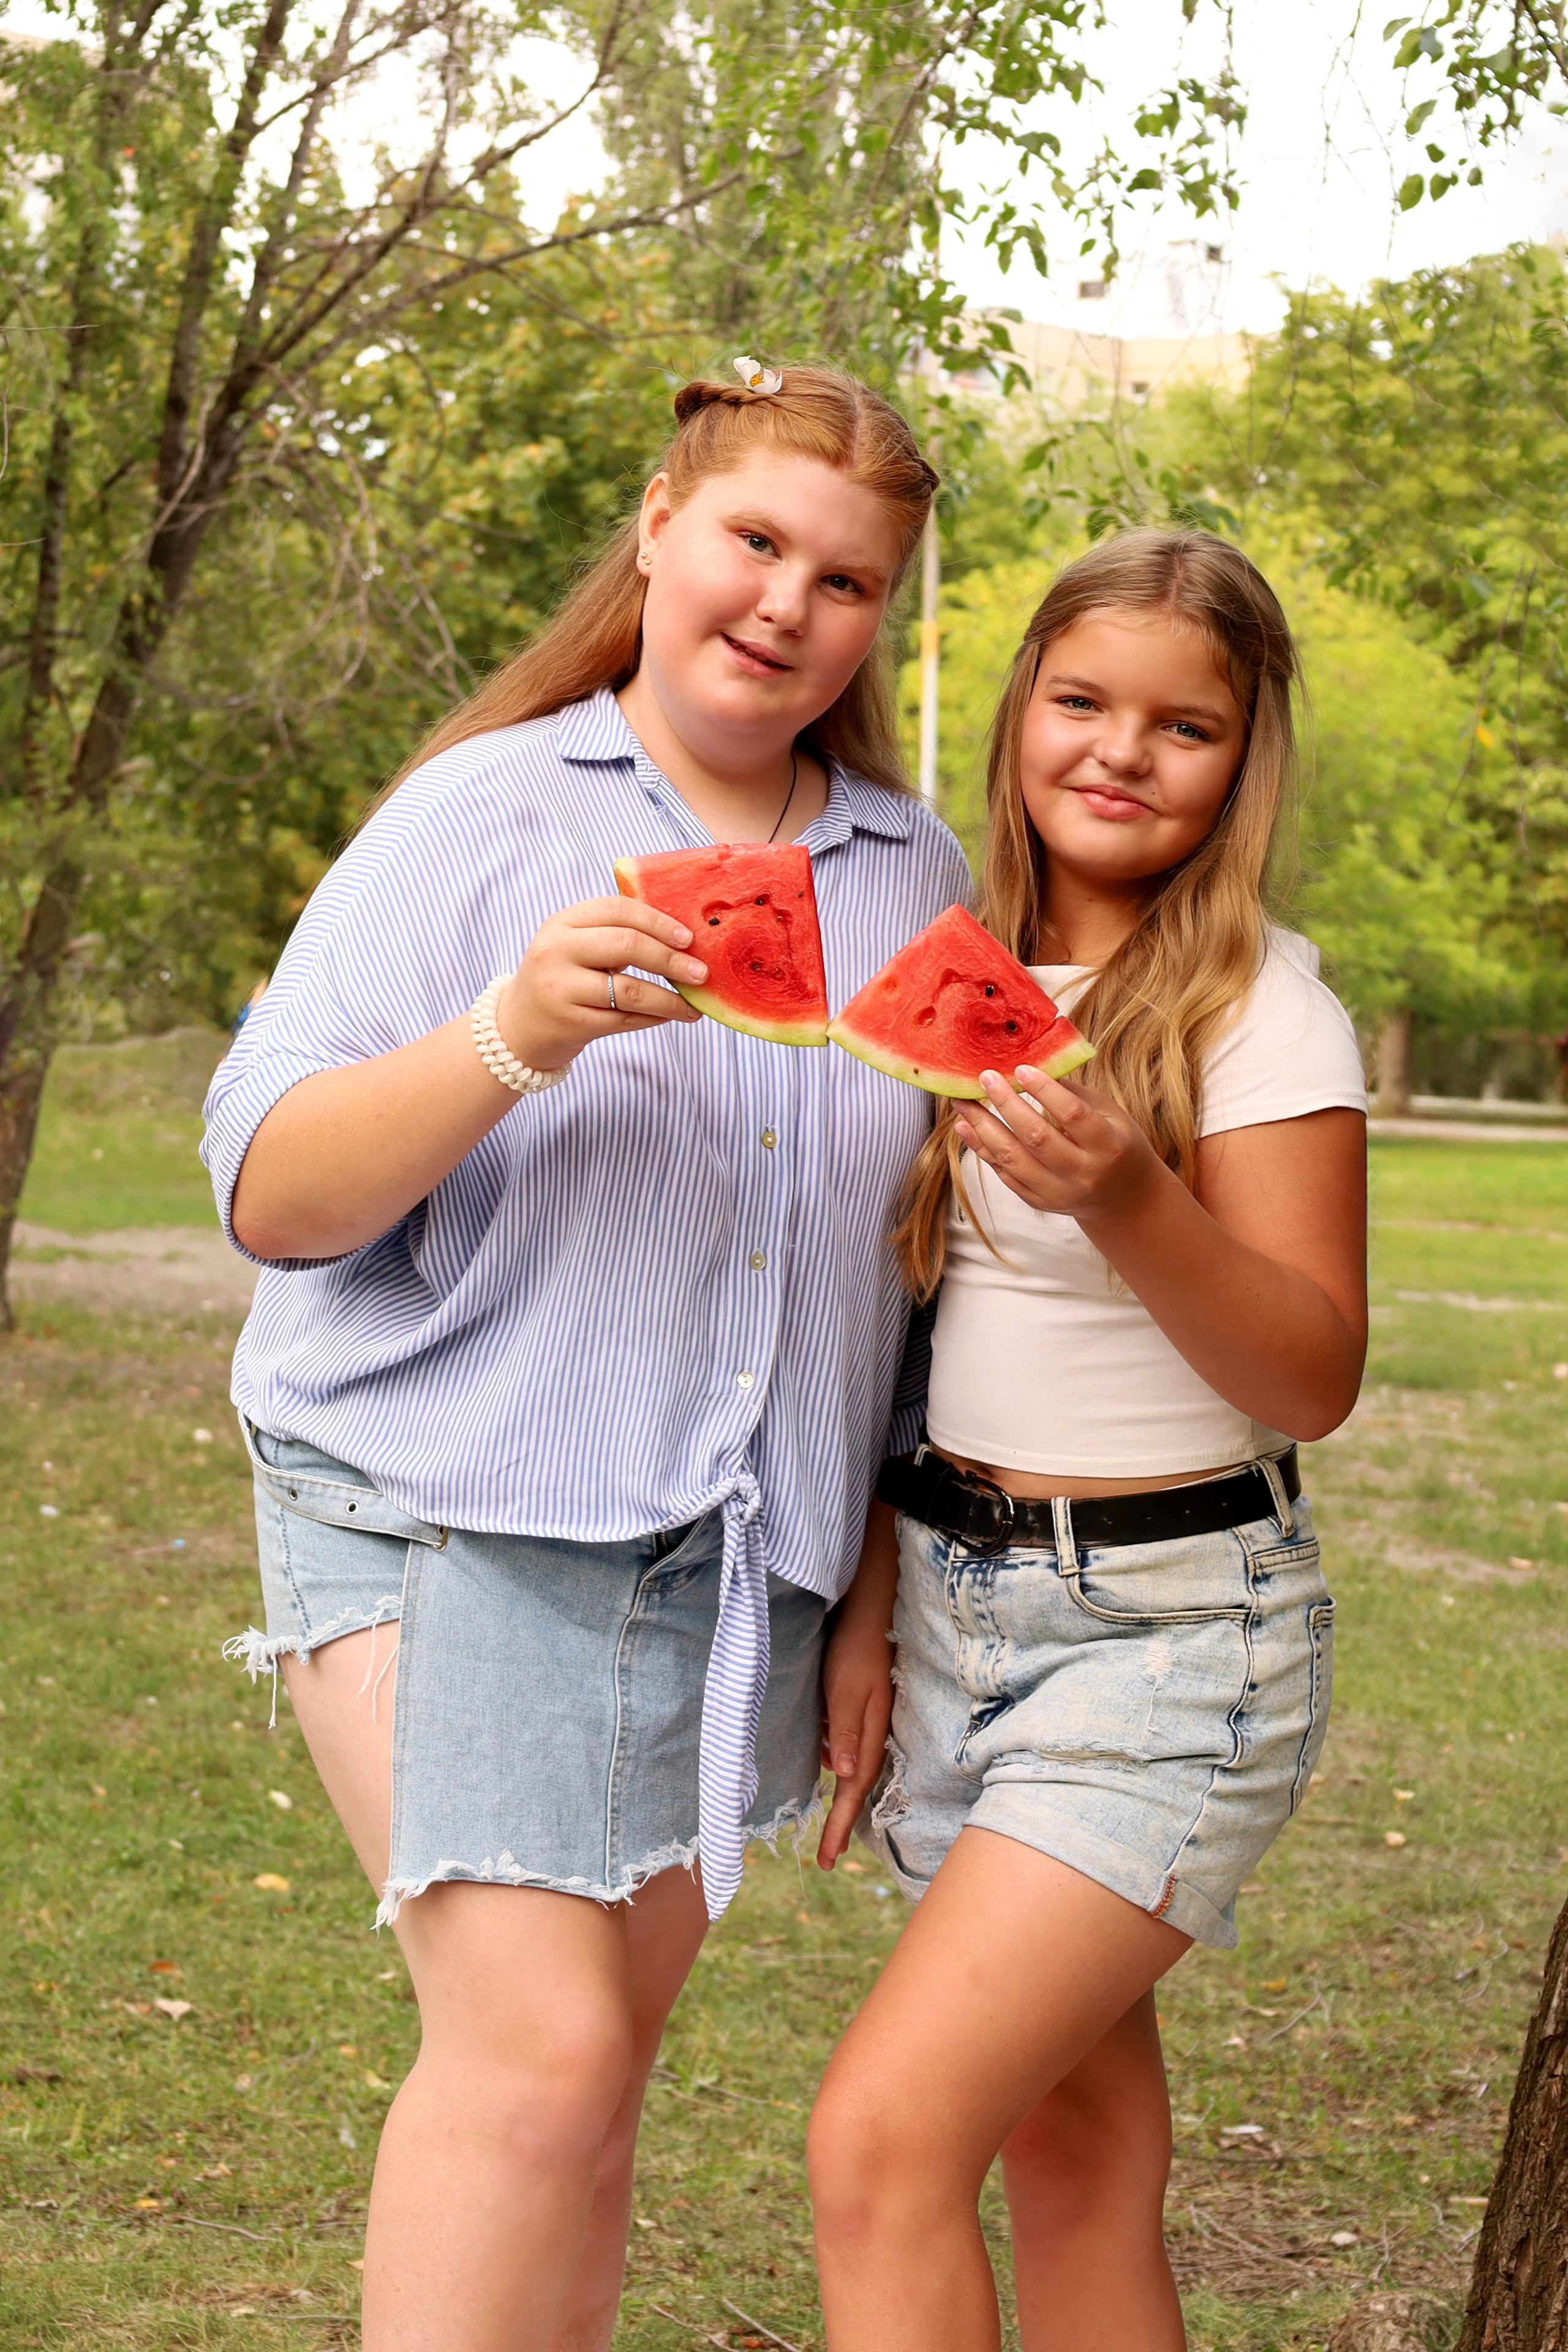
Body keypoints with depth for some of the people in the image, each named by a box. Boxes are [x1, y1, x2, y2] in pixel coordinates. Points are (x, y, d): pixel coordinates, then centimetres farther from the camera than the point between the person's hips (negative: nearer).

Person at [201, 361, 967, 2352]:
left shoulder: (913, 876, 10)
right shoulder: (485, 811, -3)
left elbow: (920, 1261, 16)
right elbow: (270, 1193, -10)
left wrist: (875, 1598, 12)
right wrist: (512, 1037, -26)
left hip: (739, 1558, 4)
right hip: (454, 1514, -4)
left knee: (596, 2057, 8)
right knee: (538, 2042, -14)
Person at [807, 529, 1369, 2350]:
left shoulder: (1262, 1011, -10)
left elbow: (1312, 1380, -16)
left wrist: (1126, 1200, -31)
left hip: (1168, 1629, -6)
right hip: (950, 1595, 6)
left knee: (883, 2136, -15)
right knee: (1070, 2159, 11)